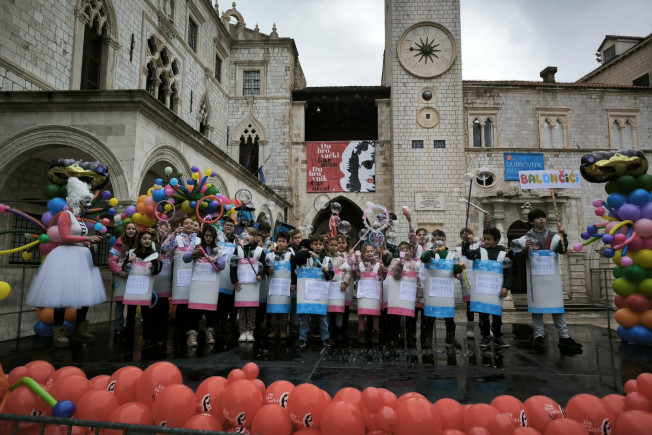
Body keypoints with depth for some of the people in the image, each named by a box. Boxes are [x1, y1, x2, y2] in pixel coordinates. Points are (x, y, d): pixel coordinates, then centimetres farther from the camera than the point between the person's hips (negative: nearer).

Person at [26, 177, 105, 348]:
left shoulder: (80, 219, 17)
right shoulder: (65, 215, -6)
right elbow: (64, 237, -15)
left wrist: (92, 240, 3)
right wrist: (86, 238, -15)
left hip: (82, 258, 9)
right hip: (67, 257, -9)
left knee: (85, 292, 8)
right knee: (63, 293, -6)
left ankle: (80, 329, 17)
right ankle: (58, 333, 1)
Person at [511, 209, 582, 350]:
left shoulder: (553, 236, 9)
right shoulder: (527, 237, 2)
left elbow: (563, 250, -4)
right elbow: (519, 253, -9)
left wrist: (563, 235, -18)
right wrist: (526, 248, -29)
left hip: (552, 276, 2)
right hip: (535, 277, -2)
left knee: (557, 306, 6)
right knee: (536, 306, 3)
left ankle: (564, 337, 11)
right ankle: (539, 336, 9)